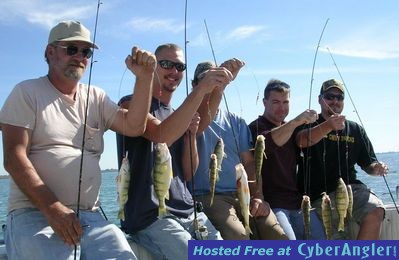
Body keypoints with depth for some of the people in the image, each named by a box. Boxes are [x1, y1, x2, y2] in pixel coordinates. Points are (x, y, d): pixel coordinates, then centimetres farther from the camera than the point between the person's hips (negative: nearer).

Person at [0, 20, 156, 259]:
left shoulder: (95, 97, 16)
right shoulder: (27, 93, 3)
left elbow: (133, 127, 1)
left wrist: (144, 78, -13)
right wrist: (53, 209, -17)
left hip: (91, 216, 4)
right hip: (34, 214, -4)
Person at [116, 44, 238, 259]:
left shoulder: (178, 116, 18)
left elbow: (188, 174, 13)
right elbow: (161, 136, -23)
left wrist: (191, 134, -2)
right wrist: (200, 90, -29)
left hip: (189, 213, 7)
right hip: (149, 217, -6)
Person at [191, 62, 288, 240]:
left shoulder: (235, 122, 19)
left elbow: (249, 162, 14)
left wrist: (258, 196, 0)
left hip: (243, 194, 5)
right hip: (208, 196, -4)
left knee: (279, 237, -17)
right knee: (238, 236, -32)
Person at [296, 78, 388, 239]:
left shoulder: (355, 130, 18)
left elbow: (368, 163, 20)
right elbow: (301, 141, -18)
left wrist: (376, 169, -5)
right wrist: (328, 126, -36)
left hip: (351, 187, 3)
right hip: (320, 194, -3)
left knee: (375, 211, -26)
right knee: (338, 243, -15)